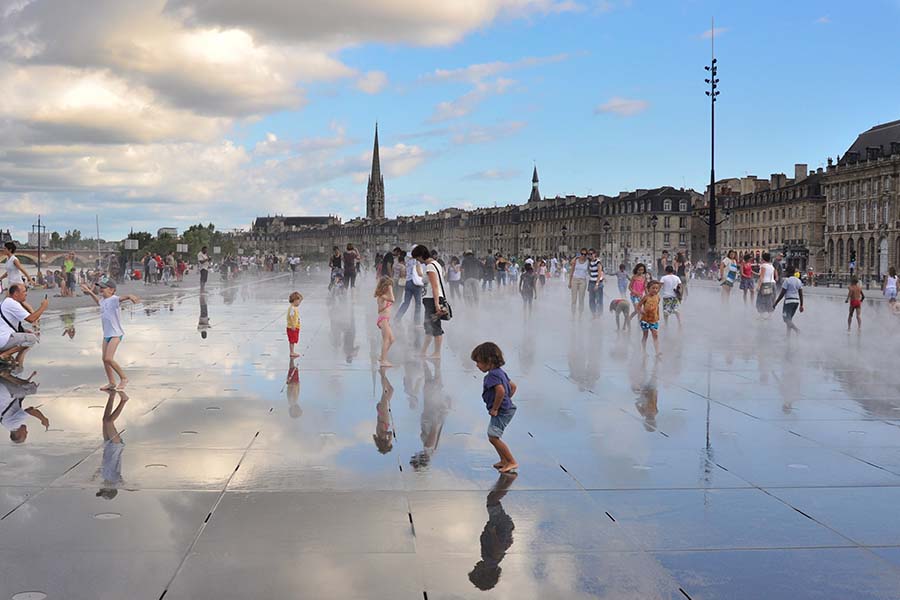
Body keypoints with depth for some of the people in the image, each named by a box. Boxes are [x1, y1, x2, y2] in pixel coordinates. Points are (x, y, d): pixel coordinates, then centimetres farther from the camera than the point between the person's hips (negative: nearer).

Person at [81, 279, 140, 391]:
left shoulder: (113, 299, -15)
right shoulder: (103, 301, 11)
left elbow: (121, 298, -38)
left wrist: (130, 296, -60)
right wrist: (90, 292, 47)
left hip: (115, 334, -9)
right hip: (106, 334, 9)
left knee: (109, 359, -15)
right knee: (104, 359, 9)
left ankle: (123, 378, 0)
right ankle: (112, 383, 20)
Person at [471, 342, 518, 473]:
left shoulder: (492, 375, -20)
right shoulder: (500, 372, 12)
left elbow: (501, 390, -34)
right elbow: (513, 386, 21)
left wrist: (495, 408, -23)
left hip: (501, 411, -11)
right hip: (507, 408, 11)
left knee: (493, 437, -11)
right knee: (493, 435, 20)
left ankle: (512, 462, -7)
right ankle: (504, 460, 28)